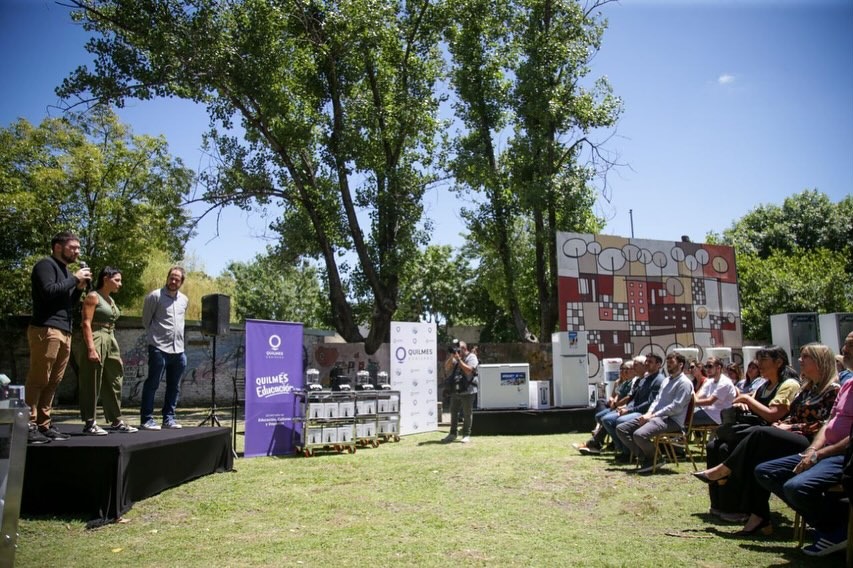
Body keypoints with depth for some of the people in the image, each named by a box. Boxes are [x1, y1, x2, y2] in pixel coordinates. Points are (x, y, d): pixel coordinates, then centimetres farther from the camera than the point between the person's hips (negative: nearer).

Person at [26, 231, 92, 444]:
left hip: (64, 332, 9)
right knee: (38, 380, -9)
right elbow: (49, 292, -17)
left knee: (52, 382, 5)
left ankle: (43, 425, 7)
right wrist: (74, 279, -10)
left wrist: (79, 288, 10)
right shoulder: (46, 265, -1)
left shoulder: (64, 269, 25)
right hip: (46, 330, -8)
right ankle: (29, 426, -8)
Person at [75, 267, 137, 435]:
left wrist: (115, 349, 18)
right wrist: (91, 348, -23)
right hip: (96, 342, -9)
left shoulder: (111, 300, 17)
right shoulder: (93, 297, -7)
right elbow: (86, 323, -15)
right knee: (92, 384, -5)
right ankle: (89, 423, 0)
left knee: (113, 383, 10)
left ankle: (116, 421, 17)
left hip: (110, 343, 9)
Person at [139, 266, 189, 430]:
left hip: (178, 350, 6)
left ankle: (168, 418, 19)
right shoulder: (155, 296, -5)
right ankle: (146, 420, 3)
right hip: (159, 348, -6)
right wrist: (154, 336, 6)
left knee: (174, 387, 10)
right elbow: (146, 320, 3)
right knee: (152, 384, -2)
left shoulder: (184, 300, 12)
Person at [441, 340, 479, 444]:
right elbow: (447, 367, 4)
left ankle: (466, 435, 9)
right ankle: (452, 434, 21)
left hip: (467, 391, -6)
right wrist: (451, 357, -8)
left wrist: (459, 359, -16)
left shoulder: (471, 357, -4)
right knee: (453, 412, 11)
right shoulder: (455, 357, 12)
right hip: (455, 390, 6)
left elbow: (469, 370, -18)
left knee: (467, 413, 1)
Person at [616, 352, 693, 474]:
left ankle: (654, 459, -5)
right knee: (621, 429, -3)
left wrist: (653, 416, -17)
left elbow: (676, 407, -16)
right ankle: (644, 457, -4)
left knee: (639, 435, -33)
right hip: (655, 416, 9)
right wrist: (648, 413, 0)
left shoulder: (684, 383, -7)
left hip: (671, 420, -9)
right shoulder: (666, 380, 22)